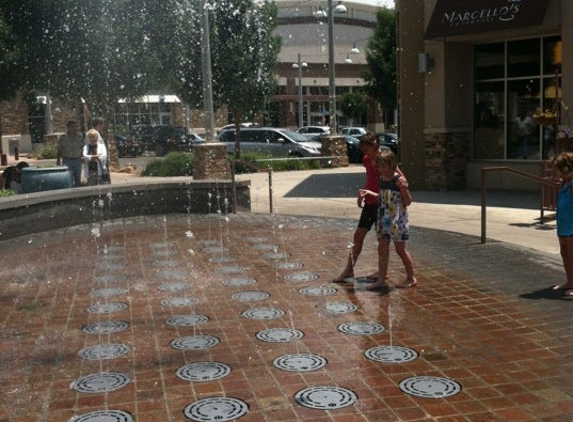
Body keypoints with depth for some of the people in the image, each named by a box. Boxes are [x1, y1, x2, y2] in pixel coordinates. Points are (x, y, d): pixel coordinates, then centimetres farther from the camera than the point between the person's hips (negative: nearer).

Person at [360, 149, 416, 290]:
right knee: (382, 248, 7)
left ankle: (411, 278, 18)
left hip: (397, 219, -7)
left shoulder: (399, 180, -15)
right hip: (384, 219, 7)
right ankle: (381, 280, 12)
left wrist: (404, 189, -31)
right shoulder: (382, 179, 8)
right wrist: (370, 193, 19)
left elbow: (407, 202, -15)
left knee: (400, 249, 3)